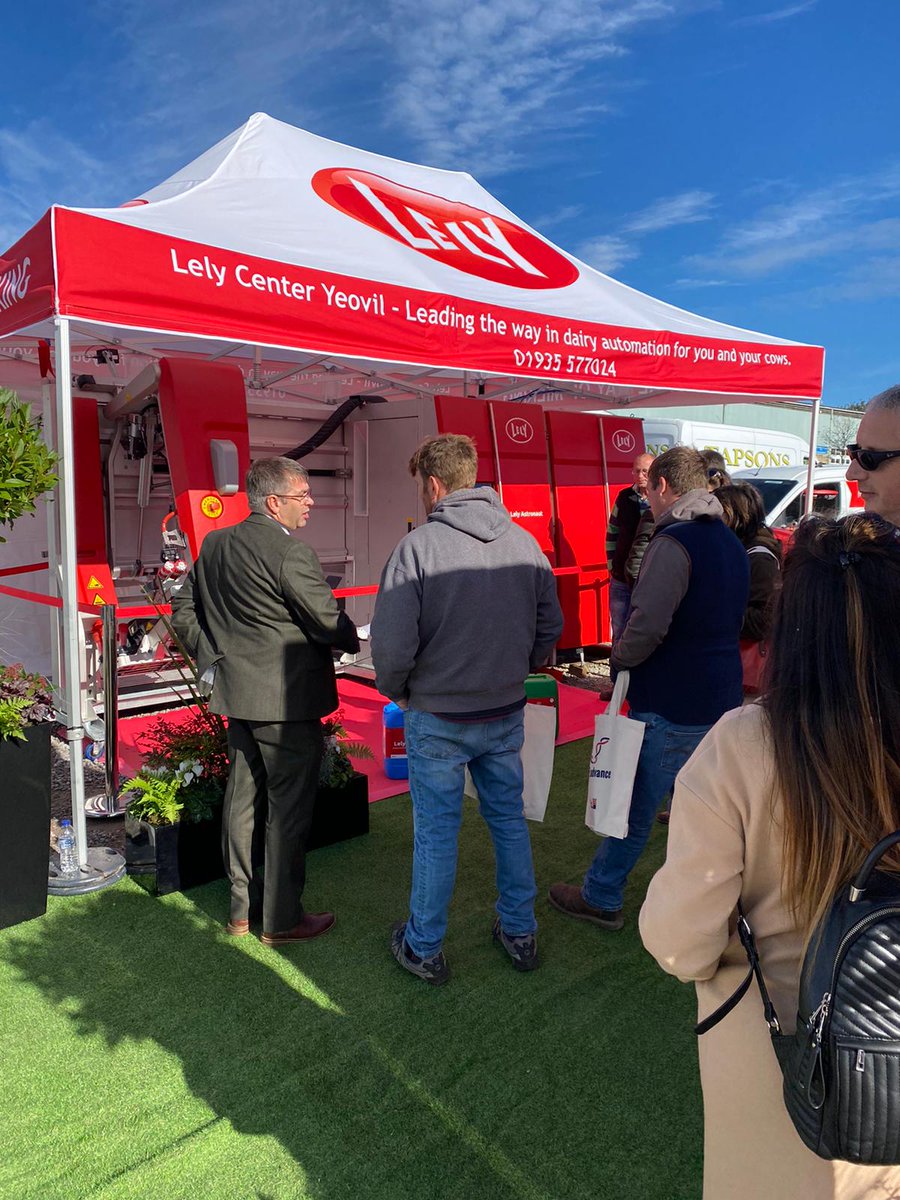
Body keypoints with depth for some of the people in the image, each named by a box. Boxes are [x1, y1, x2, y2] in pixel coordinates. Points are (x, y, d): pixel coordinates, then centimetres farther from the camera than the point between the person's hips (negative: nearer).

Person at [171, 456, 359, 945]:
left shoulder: (213, 544, 7)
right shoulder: (290, 551, -19)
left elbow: (183, 612, 12)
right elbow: (329, 621, -17)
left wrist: (212, 659, 15)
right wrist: (353, 639, 3)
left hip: (236, 697, 8)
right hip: (288, 702, -8)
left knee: (242, 800, 17)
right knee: (288, 809, 5)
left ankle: (241, 908, 31)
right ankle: (281, 920, 18)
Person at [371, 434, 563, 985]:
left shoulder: (418, 546, -18)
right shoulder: (524, 541, -2)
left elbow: (392, 645, -20)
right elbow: (551, 626, 5)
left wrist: (397, 690, 0)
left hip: (438, 718, -4)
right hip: (507, 713, 5)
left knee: (436, 833, 11)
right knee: (510, 820, 20)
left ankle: (424, 948, 29)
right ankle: (520, 933, 36)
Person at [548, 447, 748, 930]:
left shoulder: (674, 542, -19)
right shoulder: (731, 543, 11)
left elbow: (647, 625, -28)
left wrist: (620, 658, -8)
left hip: (669, 708, -9)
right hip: (720, 701, 9)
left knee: (633, 807, 6)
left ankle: (600, 898, 21)